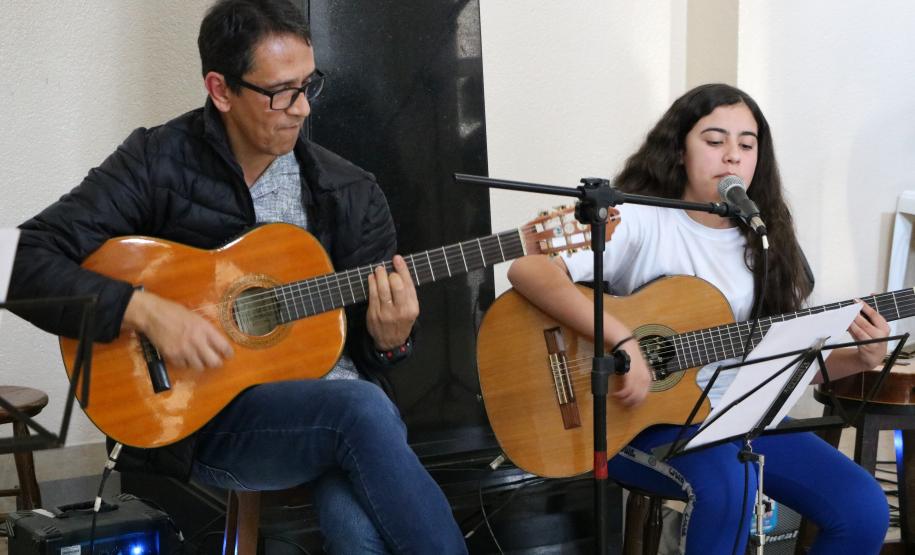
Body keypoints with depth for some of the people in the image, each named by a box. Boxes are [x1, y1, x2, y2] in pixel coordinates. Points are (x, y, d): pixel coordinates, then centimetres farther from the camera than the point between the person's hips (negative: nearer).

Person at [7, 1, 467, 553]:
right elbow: (26, 263, -8)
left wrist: (389, 340, -10)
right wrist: (144, 309, -20)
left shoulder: (352, 193, 9)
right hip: (198, 417, -2)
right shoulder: (157, 162, -1)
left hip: (330, 403, 3)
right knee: (361, 409, -33)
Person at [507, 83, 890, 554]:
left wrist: (859, 359, -8)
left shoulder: (765, 242, 7)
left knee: (864, 510, -10)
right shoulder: (638, 220, -12)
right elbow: (526, 269, -26)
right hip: (639, 418, -6)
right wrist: (624, 341, -33)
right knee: (728, 480, -37)